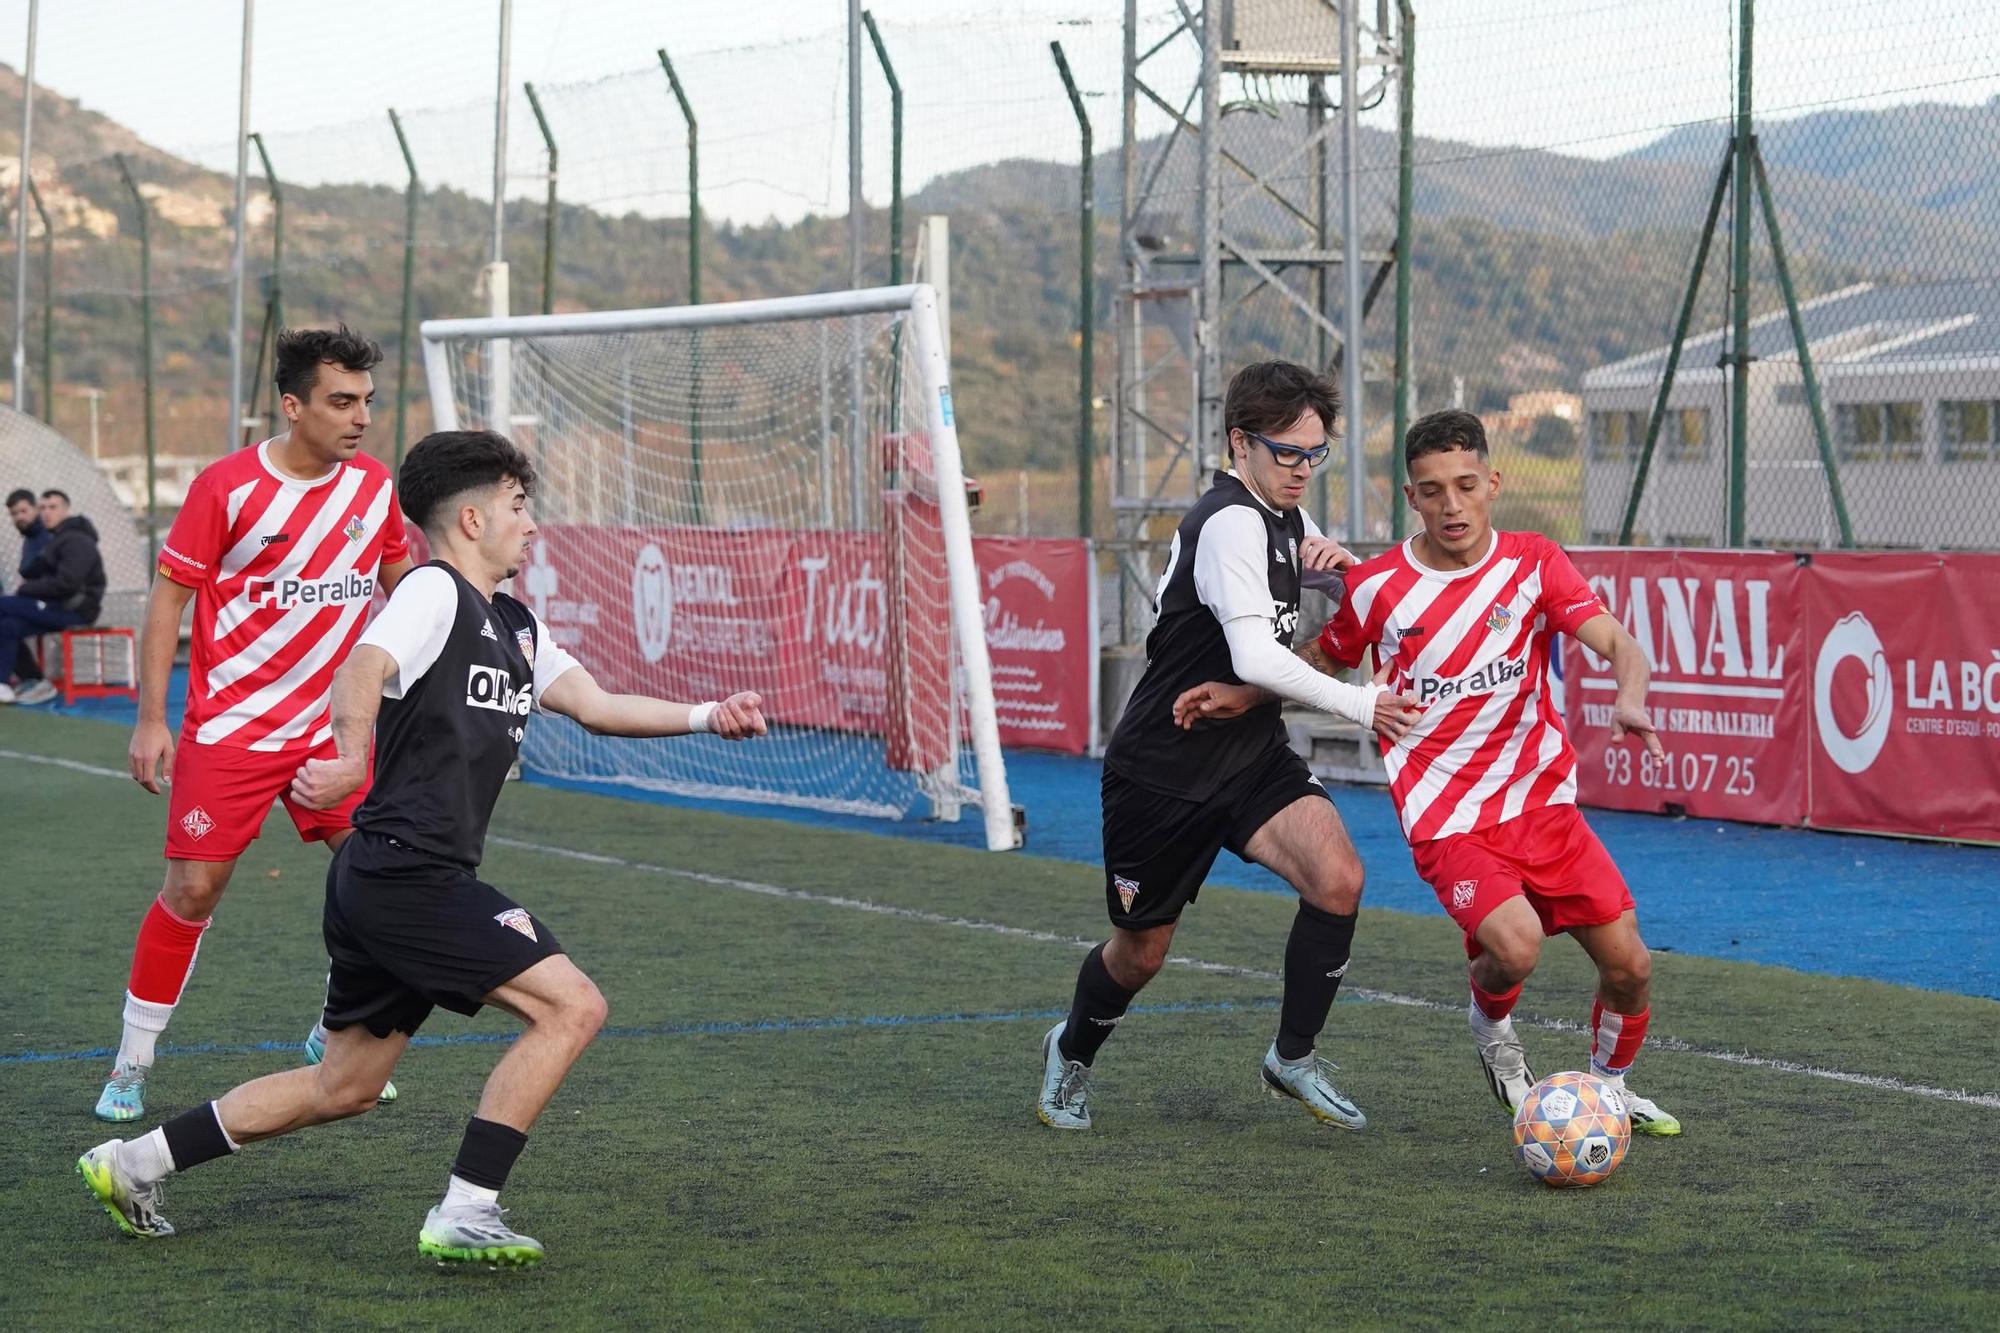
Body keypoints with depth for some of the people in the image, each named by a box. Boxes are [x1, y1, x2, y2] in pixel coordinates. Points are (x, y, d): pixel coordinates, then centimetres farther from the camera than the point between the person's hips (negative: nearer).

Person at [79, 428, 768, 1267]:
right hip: (405, 874, -10)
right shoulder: (436, 592, -9)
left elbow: (595, 704, 20)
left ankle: (132, 1165, 25)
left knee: (344, 1088, 17)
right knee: (571, 1005, -14)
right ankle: (462, 1218, -13)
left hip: (388, 884, 10)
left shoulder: (515, 626, 20)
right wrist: (353, 762, -41)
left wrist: (704, 717, 9)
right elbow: (363, 669, -26)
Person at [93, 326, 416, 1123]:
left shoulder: (374, 488, 2)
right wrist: (150, 720, -10)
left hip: (335, 727, 4)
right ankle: (132, 1066, 9)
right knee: (193, 887, -5)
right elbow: (169, 596, -7)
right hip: (231, 726, -4)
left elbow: (400, 586, 19)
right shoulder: (228, 487, -11)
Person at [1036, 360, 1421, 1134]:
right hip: (1164, 770, -7)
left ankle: (1293, 1058, -2)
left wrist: (1342, 561, 1)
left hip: (1253, 757, 7)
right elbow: (1257, 658, -32)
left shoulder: (1281, 516, 5)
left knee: (1338, 879, -19)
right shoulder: (1231, 523, -22)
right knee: (1142, 952, 8)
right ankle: (1072, 1054, 40)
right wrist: (1358, 705, -25)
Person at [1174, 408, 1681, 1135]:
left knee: (1629, 965, 0)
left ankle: (1611, 1088, 31)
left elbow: (1619, 645, -13)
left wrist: (1630, 701, -35)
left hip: (1542, 801, 3)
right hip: (1446, 818, -2)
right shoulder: (1377, 587, -4)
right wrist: (1241, 693, 2)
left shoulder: (1534, 563, -4)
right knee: (1516, 947, -27)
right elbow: (1324, 658, 15)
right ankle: (1491, 1025, 10)